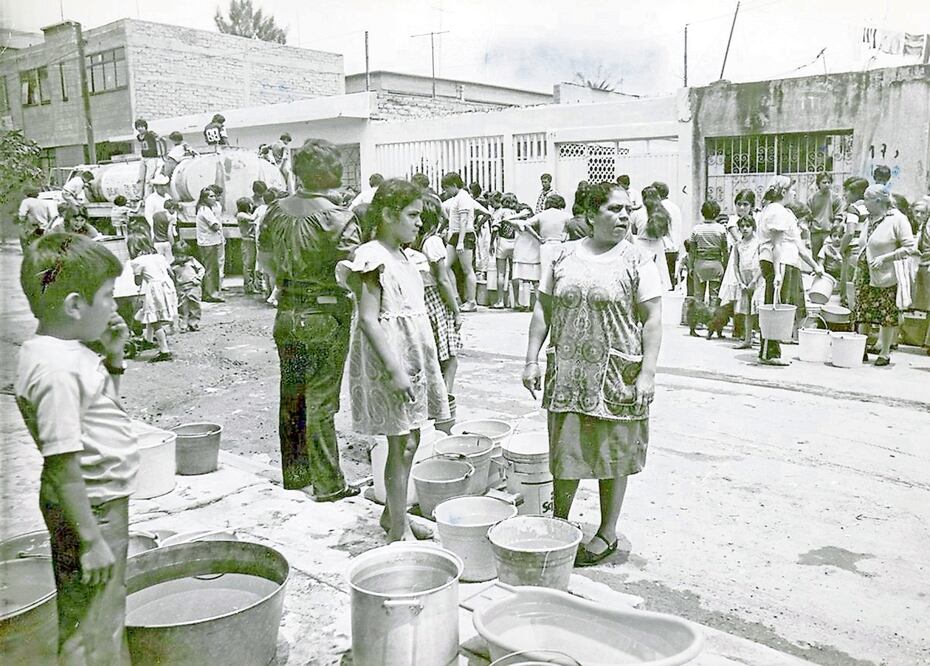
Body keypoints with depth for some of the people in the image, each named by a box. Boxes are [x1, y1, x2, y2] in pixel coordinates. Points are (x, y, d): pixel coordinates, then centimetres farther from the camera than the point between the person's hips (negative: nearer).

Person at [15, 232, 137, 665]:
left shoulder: (67, 350, 4)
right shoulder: (56, 368, -26)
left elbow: (103, 401, 22)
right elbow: (61, 463, -26)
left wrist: (112, 356, 5)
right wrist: (90, 540, -23)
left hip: (106, 501, 10)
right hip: (90, 509, -10)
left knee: (109, 612, 26)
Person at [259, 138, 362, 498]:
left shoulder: (276, 210, 2)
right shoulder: (338, 218, -16)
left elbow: (266, 256, 13)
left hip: (287, 315, 5)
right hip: (327, 316, -5)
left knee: (291, 397, 16)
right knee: (322, 401, 3)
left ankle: (294, 475, 29)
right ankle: (327, 484, 13)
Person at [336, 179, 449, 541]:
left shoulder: (400, 256, 14)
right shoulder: (373, 258, -15)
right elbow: (368, 319, -20)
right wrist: (395, 368, -25)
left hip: (412, 356, 9)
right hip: (389, 359, -9)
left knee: (410, 440, 15)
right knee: (402, 444, -3)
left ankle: (393, 513, 30)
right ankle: (399, 529, 8)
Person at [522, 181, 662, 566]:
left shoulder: (637, 261, -2)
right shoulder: (565, 256, 7)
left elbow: (652, 319, -5)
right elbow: (543, 309, 9)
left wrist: (647, 372, -13)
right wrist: (532, 359, 2)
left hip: (616, 374, -2)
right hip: (567, 372, 3)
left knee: (613, 453, 7)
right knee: (564, 448, 10)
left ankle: (607, 533, 24)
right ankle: (558, 525, 29)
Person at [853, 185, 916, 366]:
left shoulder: (897, 219, -9)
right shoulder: (869, 219, 13)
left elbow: (910, 247, -12)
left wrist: (884, 258, -18)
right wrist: (859, 264, 14)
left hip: (885, 276, -7)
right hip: (864, 275, 7)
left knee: (887, 315, 1)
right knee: (862, 314, 6)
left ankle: (885, 353, 9)